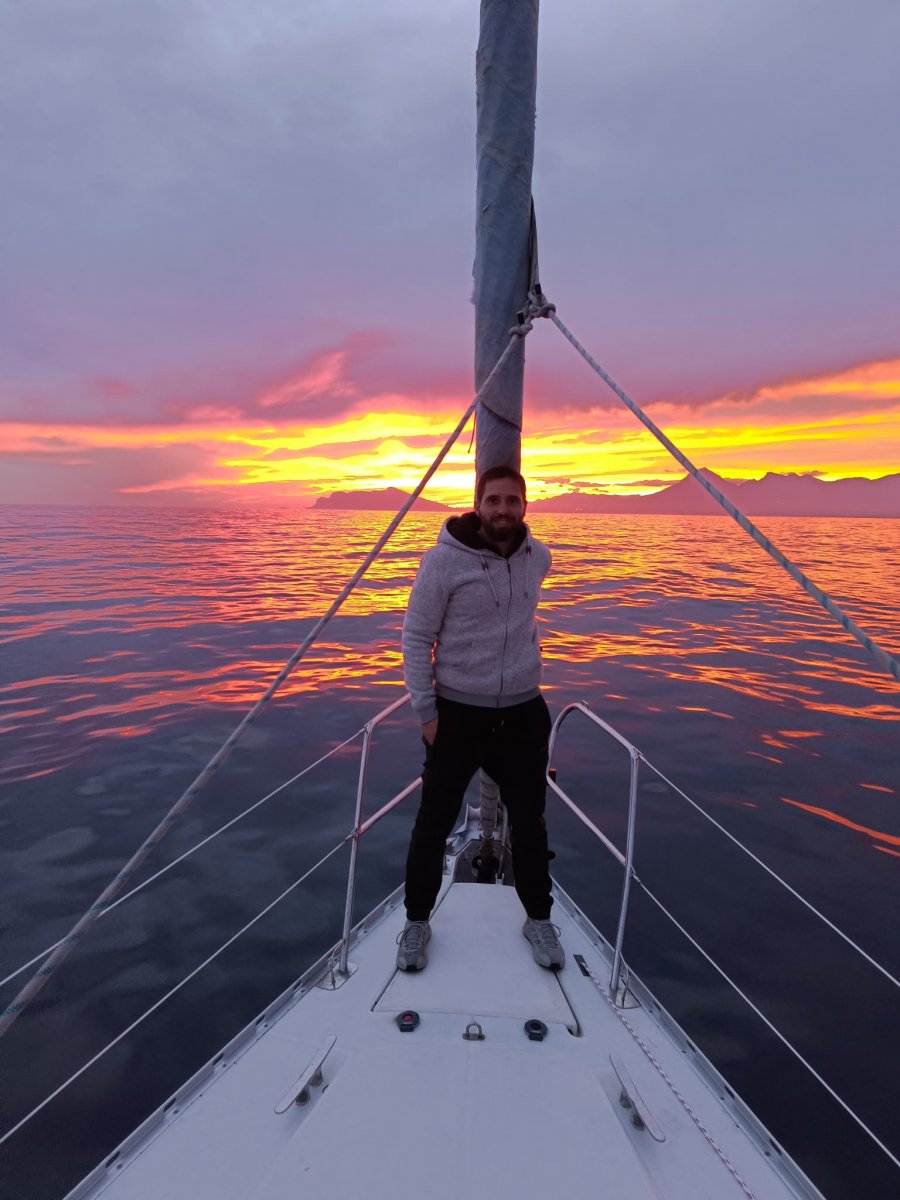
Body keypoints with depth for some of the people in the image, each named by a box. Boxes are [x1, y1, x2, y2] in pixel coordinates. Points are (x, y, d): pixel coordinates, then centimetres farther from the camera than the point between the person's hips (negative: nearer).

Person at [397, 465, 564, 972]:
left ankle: (539, 919, 41)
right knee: (434, 824, 11)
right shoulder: (443, 559, -16)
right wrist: (426, 712, -12)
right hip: (457, 713, -3)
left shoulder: (538, 557, -2)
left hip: (523, 712, 4)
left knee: (530, 823, 17)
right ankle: (417, 922, 35)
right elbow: (417, 637, -11)